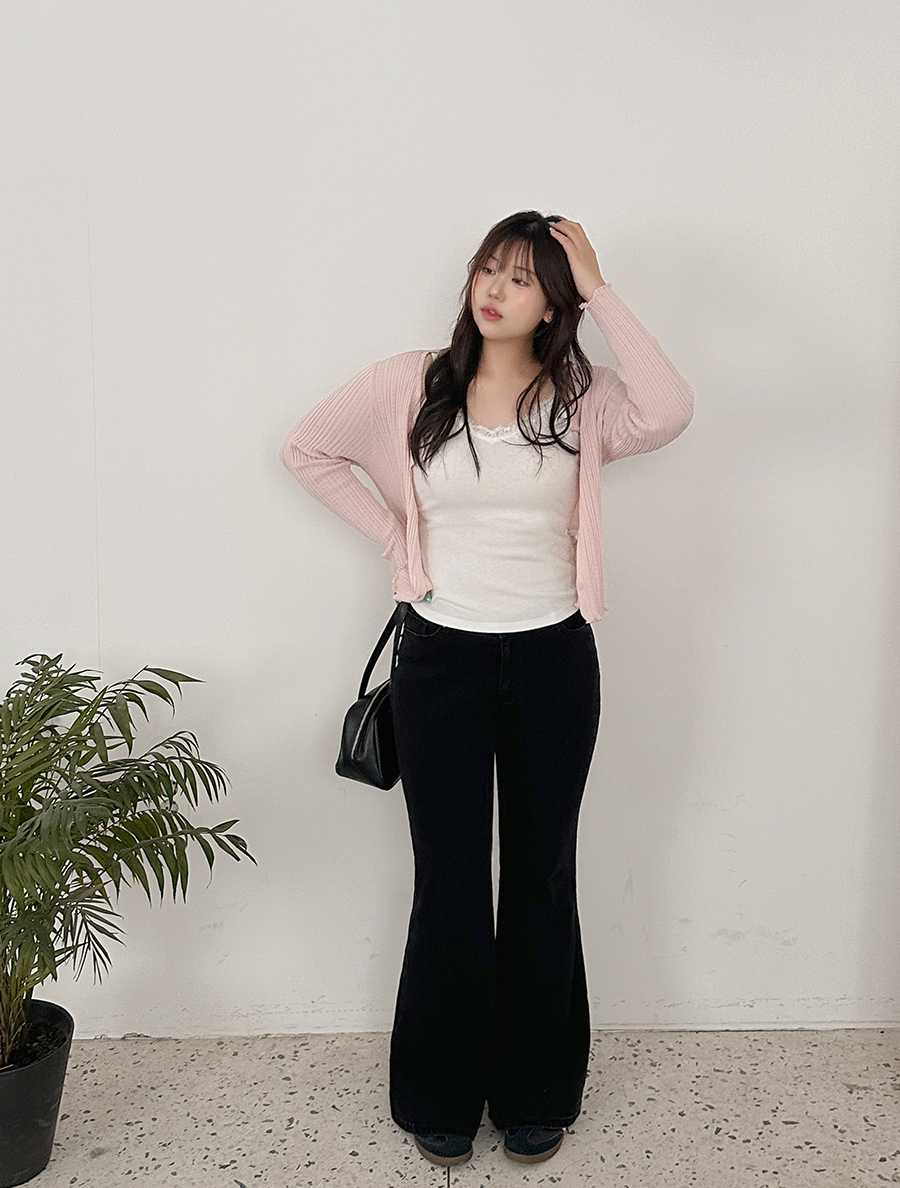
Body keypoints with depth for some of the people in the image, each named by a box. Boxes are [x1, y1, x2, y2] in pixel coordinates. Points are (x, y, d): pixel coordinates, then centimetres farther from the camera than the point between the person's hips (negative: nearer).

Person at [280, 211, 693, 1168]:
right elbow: (307, 449, 7)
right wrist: (394, 534, 0)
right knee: (450, 882, 8)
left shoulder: (580, 397, -3)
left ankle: (536, 1095, 32)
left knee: (541, 877, 13)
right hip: (442, 656, 0)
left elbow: (667, 414, -24)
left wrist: (600, 292, -17)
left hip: (553, 659, 1)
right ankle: (441, 1097, 29)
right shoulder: (412, 383, -2)